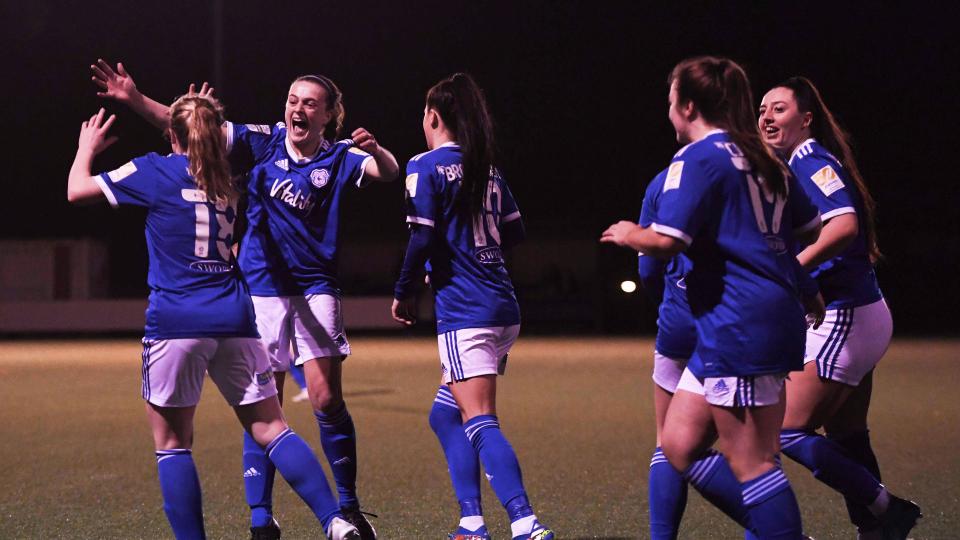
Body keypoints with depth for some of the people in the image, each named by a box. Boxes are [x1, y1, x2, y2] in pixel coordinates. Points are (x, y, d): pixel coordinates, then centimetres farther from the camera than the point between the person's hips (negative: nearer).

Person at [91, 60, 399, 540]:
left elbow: (387, 172, -19)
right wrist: (135, 99, -18)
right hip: (262, 288, 0)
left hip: (315, 288, 0)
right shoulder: (262, 141, -2)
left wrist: (374, 150, -42)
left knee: (327, 399, -6)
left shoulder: (339, 157, -3)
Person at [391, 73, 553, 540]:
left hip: (464, 313, -8)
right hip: (502, 309, 8)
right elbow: (514, 233, 19)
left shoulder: (427, 166, -6)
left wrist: (403, 293, -1)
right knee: (444, 415, 16)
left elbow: (422, 238, -14)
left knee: (480, 423, -11)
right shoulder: (488, 170, 15)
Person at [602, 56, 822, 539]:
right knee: (679, 446, 11)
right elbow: (812, 230, 22)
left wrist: (629, 235, 3)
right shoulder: (762, 160, 18)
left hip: (738, 324, -9)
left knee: (750, 461, -5)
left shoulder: (698, 158, -8)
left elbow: (666, 240, -18)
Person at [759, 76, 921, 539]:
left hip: (843, 320, -10)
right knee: (846, 440, 15)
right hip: (860, 314, 10)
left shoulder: (811, 161, -14)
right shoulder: (799, 165, 15)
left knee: (788, 432, -8)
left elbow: (844, 224, -31)